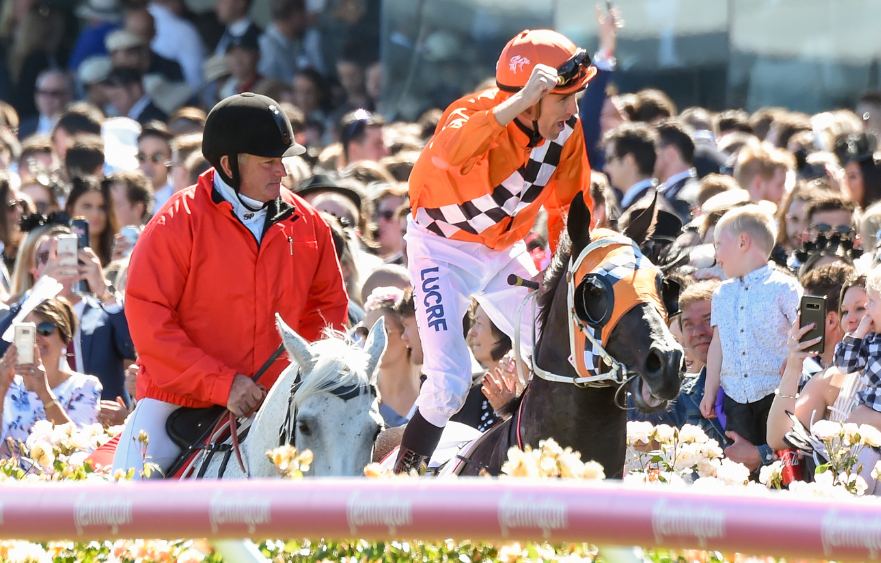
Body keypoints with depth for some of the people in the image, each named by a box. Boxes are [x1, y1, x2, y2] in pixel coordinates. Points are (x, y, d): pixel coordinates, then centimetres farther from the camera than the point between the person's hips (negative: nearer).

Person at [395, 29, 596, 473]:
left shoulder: (567, 129, -12)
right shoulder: (477, 113, -29)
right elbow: (454, 152, -54)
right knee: (448, 382, -16)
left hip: (505, 251, 6)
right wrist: (522, 101, -58)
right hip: (442, 248, -6)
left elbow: (569, 210, -1)